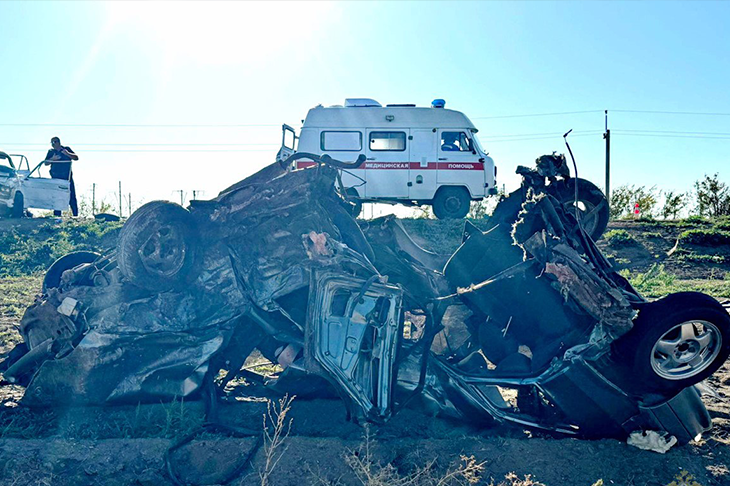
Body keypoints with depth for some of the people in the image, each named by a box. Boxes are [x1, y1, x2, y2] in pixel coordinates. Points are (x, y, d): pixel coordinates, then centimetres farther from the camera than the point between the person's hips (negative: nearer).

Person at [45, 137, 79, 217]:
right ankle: (57, 215, 6)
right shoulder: (51, 152, 14)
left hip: (67, 177, -2)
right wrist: (52, 159, -11)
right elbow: (46, 163, 8)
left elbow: (76, 158, 0)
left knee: (72, 196, -6)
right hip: (56, 178, 2)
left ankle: (75, 215, -4)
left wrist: (67, 153, -16)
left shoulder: (67, 149, 9)